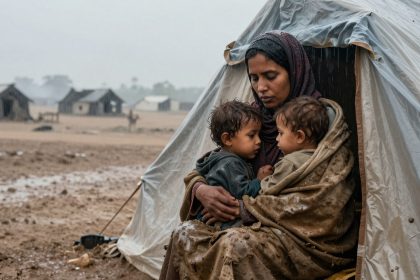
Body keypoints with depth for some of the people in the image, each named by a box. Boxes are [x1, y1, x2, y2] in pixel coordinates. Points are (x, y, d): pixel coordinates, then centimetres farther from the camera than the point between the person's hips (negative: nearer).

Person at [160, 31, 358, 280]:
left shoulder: (325, 120, -7)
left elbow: (321, 203, -16)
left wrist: (243, 208, -15)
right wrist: (200, 189, -11)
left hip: (313, 241, -5)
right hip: (263, 230, 6)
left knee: (237, 246, -34)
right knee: (186, 233, -19)